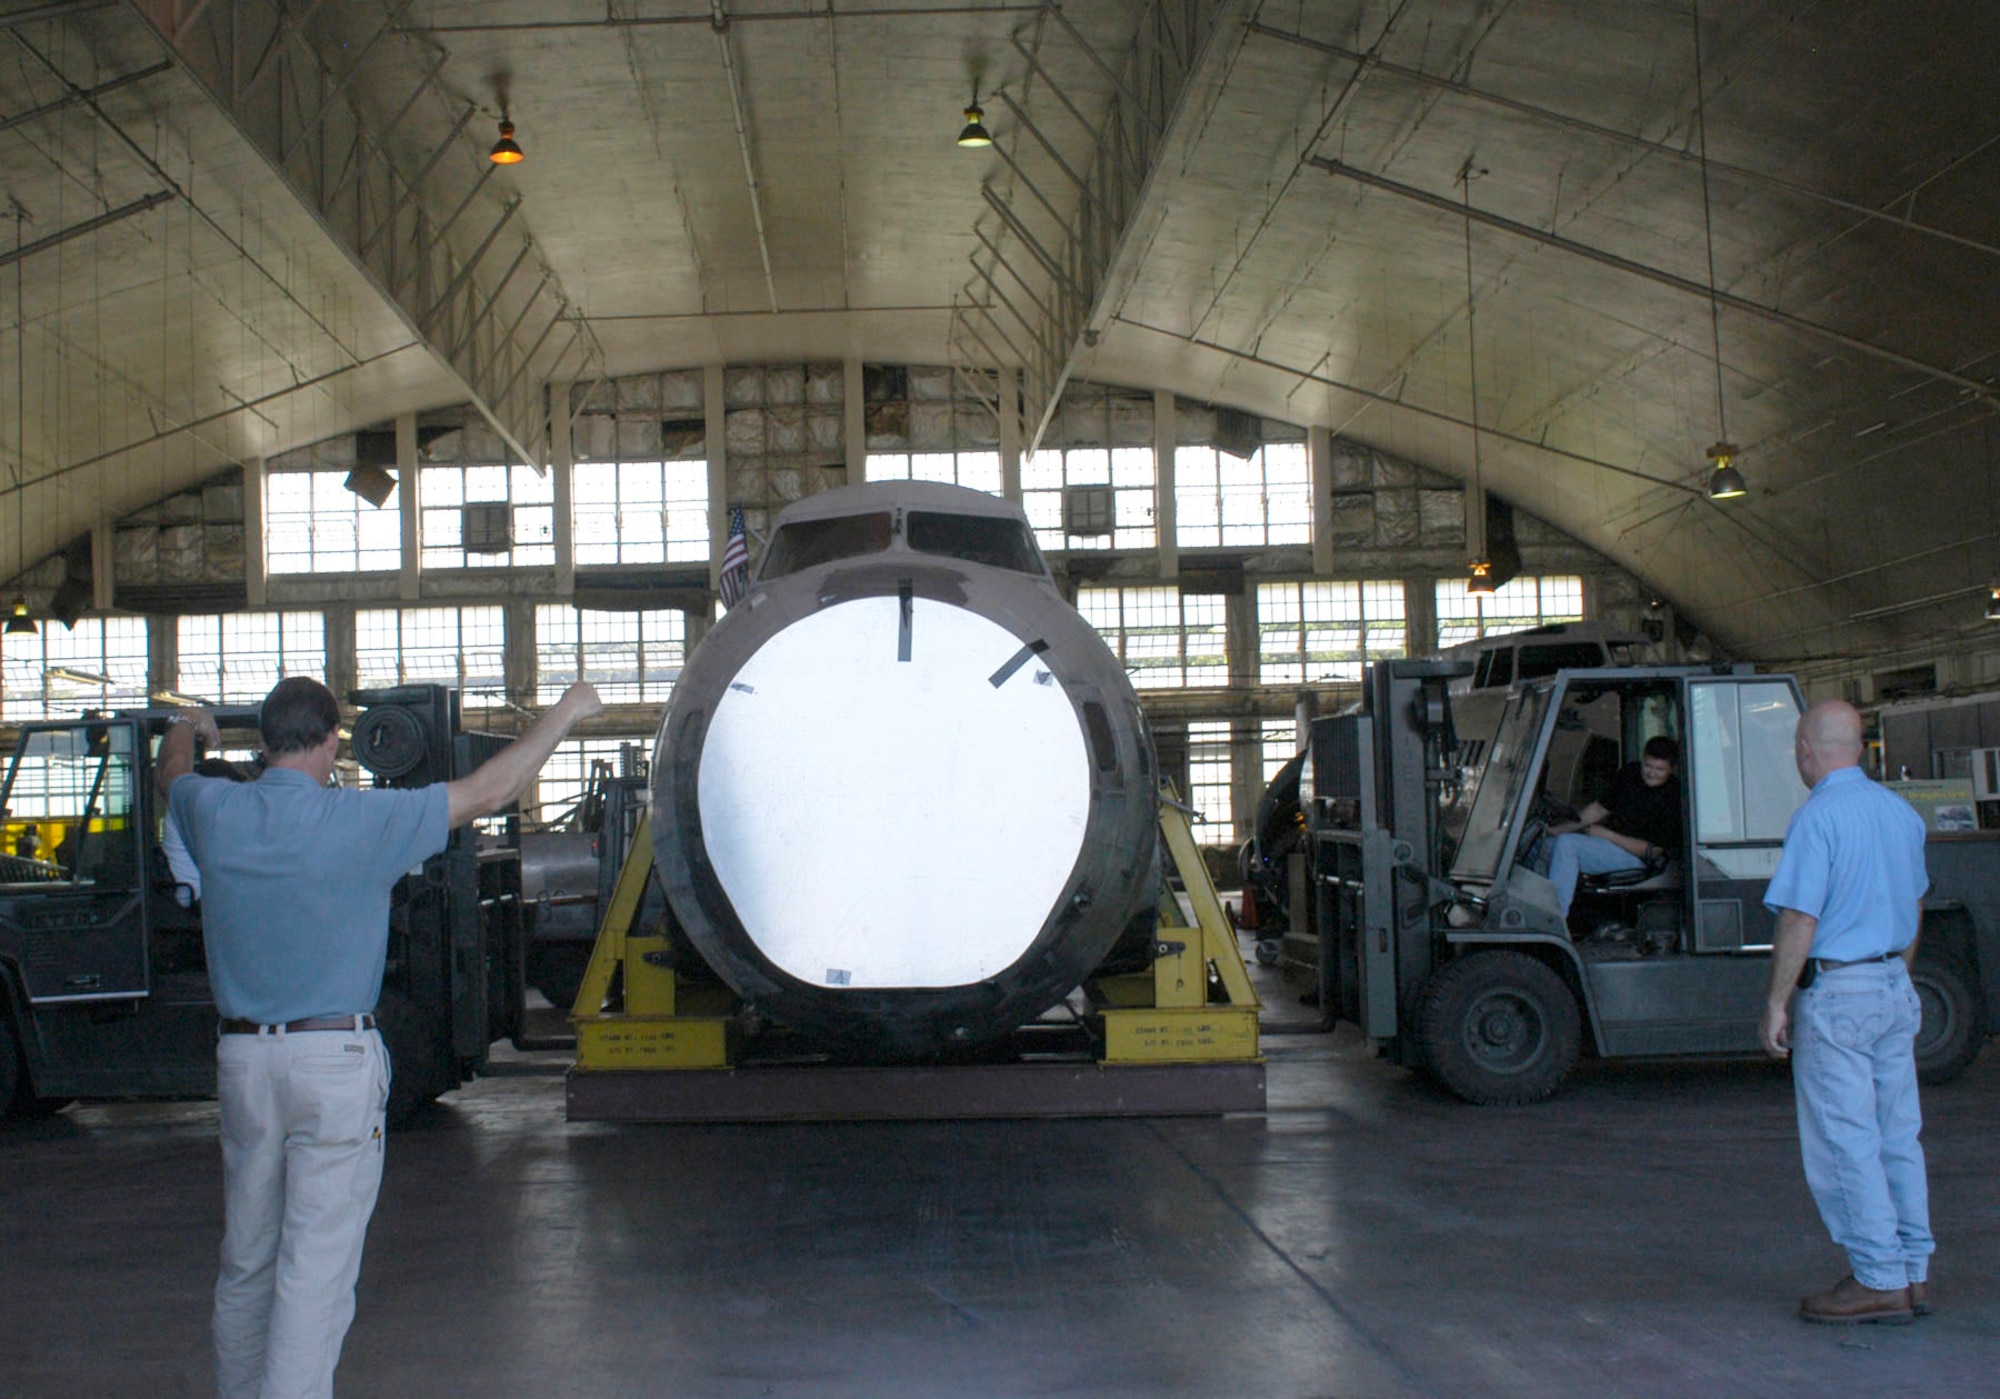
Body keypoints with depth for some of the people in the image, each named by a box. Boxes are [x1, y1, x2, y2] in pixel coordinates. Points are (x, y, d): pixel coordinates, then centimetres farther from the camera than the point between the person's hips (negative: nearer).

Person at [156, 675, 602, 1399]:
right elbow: (489, 791, -7)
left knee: (246, 1257, 18)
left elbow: (172, 773, 25)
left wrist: (185, 728, 48)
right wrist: (565, 713, 6)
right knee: (316, 1261, -3)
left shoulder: (216, 814, 0)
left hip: (242, 1057, 5)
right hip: (335, 1060, -5)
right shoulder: (360, 822, -14)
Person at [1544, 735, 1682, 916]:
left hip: (1635, 855, -7)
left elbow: (1652, 851, -14)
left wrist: (1606, 834, -16)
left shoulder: (1672, 799, -15)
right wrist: (1556, 830, 7)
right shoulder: (1629, 773, 3)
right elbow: (1600, 808, 13)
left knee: (1566, 844, -28)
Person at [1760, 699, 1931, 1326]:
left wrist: (1776, 1003, -12)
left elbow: (1799, 920, -18)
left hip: (1836, 994, -8)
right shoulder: (1901, 811, 10)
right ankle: (1914, 1271, 18)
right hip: (1896, 991, 8)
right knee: (1898, 1137, 13)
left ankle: (1879, 1281, 1)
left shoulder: (1818, 816, -15)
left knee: (1844, 1142, -2)